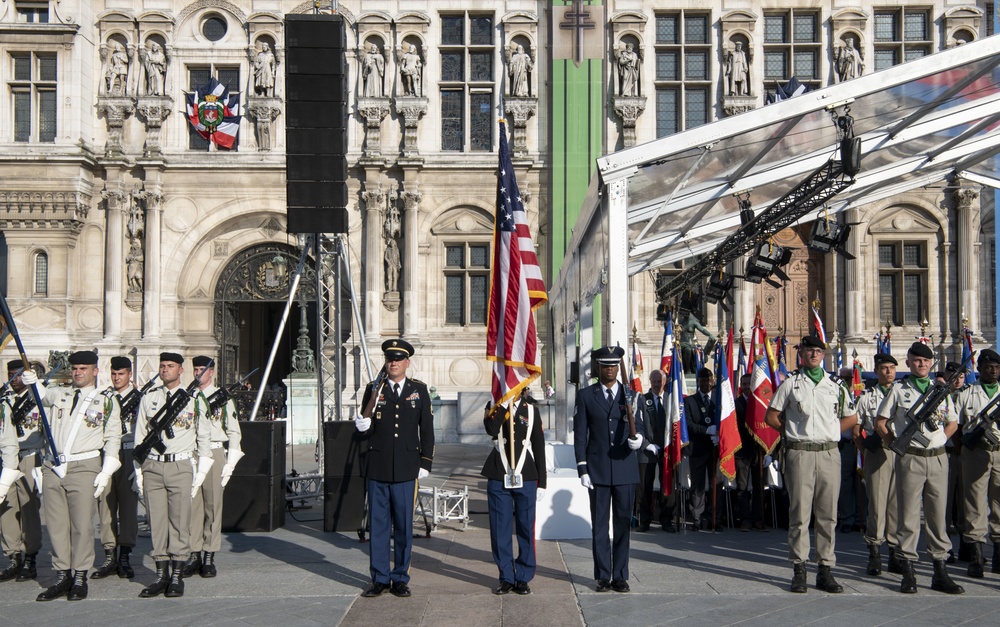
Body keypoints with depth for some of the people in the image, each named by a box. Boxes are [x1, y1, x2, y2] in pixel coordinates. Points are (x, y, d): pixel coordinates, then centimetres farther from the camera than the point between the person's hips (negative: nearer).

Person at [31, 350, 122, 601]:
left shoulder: (106, 403, 8)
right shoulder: (59, 395, 16)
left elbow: (113, 440, 4)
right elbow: (42, 394, -8)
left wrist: (106, 472, -5)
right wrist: (31, 380, -30)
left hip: (84, 467, -3)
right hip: (53, 467, 3)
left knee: (82, 524, -4)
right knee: (56, 524, 5)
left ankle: (80, 578, 5)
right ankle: (62, 577, 14)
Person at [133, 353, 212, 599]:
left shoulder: (193, 399, 4)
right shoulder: (149, 398, 10)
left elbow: (204, 438, 6)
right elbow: (139, 436, 12)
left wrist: (200, 474, 1)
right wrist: (139, 472, 7)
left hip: (181, 467, -2)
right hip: (153, 466, 2)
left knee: (180, 522, -2)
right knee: (156, 522, 3)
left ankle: (177, 576, 6)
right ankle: (161, 575, 10)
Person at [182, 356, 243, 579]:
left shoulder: (223, 398, 4)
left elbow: (234, 432, 3)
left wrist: (229, 465, -4)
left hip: (214, 454, -3)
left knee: (213, 505, -1)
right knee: (192, 504, 2)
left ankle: (210, 557, 5)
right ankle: (194, 555, 9)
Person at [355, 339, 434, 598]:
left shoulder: (419, 390, 6)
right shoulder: (374, 389, 7)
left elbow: (427, 429, 7)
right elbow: (366, 428, 9)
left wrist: (425, 463, 2)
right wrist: (363, 426, -15)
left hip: (406, 469, 0)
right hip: (377, 468, 1)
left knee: (404, 526, 5)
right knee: (378, 524, 5)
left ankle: (400, 578, 15)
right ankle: (380, 578, 15)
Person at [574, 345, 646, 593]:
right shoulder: (586, 395, 5)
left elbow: (640, 429, 9)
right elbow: (580, 435, 3)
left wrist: (638, 439, -16)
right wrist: (583, 469, -4)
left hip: (625, 470, 1)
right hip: (598, 470, -1)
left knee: (623, 524, 5)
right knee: (600, 525, 4)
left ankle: (620, 576, 14)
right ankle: (603, 576, 12)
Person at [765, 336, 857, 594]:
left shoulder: (836, 385, 10)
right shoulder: (791, 383, 4)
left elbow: (852, 417, 20)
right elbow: (771, 417, 8)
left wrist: (830, 432, 10)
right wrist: (792, 432, 5)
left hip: (829, 454, 2)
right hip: (799, 454, -2)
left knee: (828, 515, 4)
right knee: (800, 514, -1)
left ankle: (825, 570, 11)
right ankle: (799, 570, 5)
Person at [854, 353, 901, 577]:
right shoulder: (867, 397, 8)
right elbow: (856, 431, 8)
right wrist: (868, 450, -2)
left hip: (902, 453, 2)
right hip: (877, 454, -2)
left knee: (897, 503, 3)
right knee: (877, 502, -4)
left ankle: (895, 553, 10)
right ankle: (874, 554, 0)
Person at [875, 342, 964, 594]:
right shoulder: (898, 390, 2)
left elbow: (953, 422, 22)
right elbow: (880, 422, 4)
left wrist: (938, 441, 9)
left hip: (938, 459, 3)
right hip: (910, 459, -3)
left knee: (938, 516, 6)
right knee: (909, 516, -1)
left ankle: (940, 572, 12)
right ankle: (908, 572, 5)